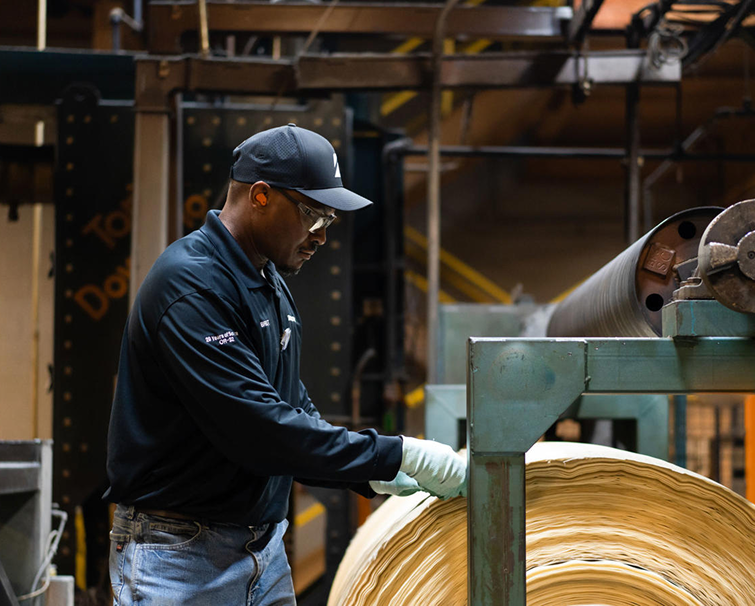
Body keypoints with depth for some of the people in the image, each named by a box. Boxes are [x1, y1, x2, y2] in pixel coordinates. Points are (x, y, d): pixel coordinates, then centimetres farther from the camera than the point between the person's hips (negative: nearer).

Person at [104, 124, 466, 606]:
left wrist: (371, 476, 1)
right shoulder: (191, 286, -19)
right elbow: (257, 428, -26)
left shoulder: (271, 285, 12)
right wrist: (398, 455, -23)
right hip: (179, 559, -9)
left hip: (264, 550, 9)